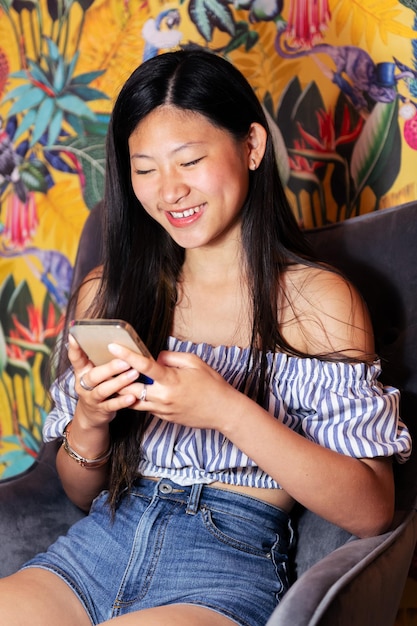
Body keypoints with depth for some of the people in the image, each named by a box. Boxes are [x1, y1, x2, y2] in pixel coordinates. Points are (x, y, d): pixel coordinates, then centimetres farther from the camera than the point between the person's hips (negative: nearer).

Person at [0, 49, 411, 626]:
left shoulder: (318, 301, -2)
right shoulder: (107, 291, 10)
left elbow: (371, 511, -8)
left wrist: (228, 412, -19)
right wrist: (89, 420, -6)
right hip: (104, 537, 4)